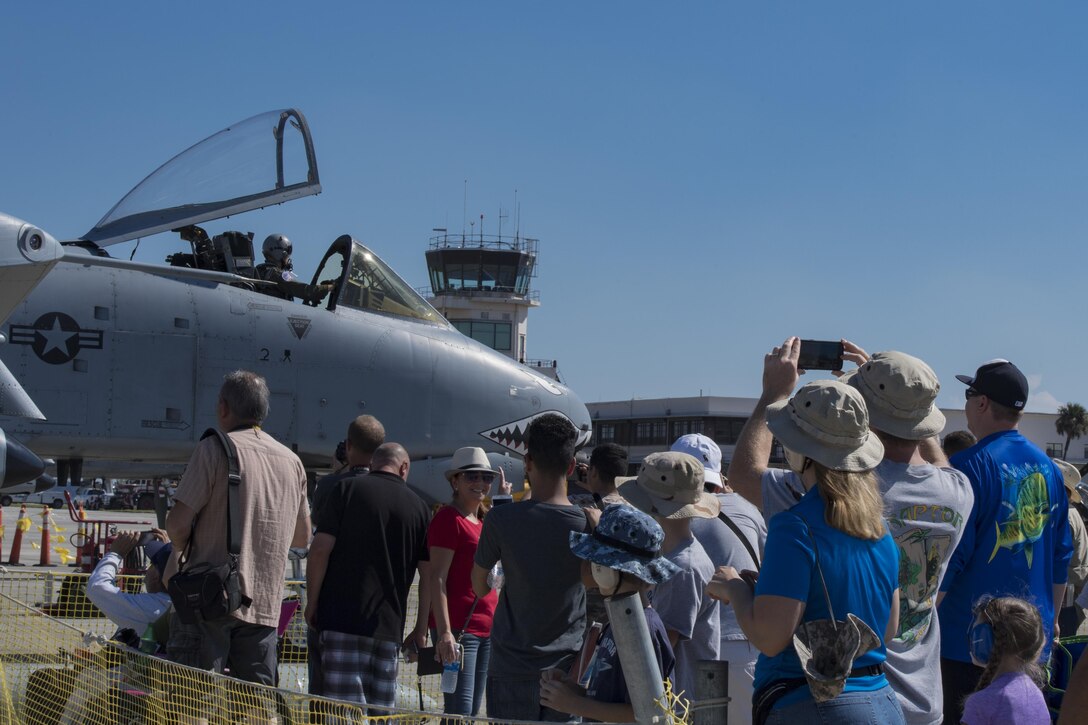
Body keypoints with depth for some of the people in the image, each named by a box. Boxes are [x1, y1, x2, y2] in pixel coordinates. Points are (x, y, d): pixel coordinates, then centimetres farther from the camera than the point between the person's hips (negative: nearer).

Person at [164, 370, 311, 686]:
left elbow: (178, 522, -10)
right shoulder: (292, 461, 12)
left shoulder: (214, 448, -5)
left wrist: (177, 552, 10)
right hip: (266, 602, 5)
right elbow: (302, 536, 20)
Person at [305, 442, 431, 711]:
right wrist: (421, 629, 15)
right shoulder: (418, 506, 10)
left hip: (342, 618, -3)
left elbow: (321, 549, -6)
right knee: (382, 711, 9)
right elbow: (429, 574, 8)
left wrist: (311, 603, 2)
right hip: (390, 625, 3)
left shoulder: (347, 489, 2)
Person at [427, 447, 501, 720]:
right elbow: (437, 578, -15)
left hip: (487, 627, 8)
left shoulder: (484, 520, 16)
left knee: (473, 710, 11)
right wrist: (445, 632, -22)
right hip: (458, 627, -8)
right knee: (460, 710, -11)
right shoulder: (448, 518, -8)